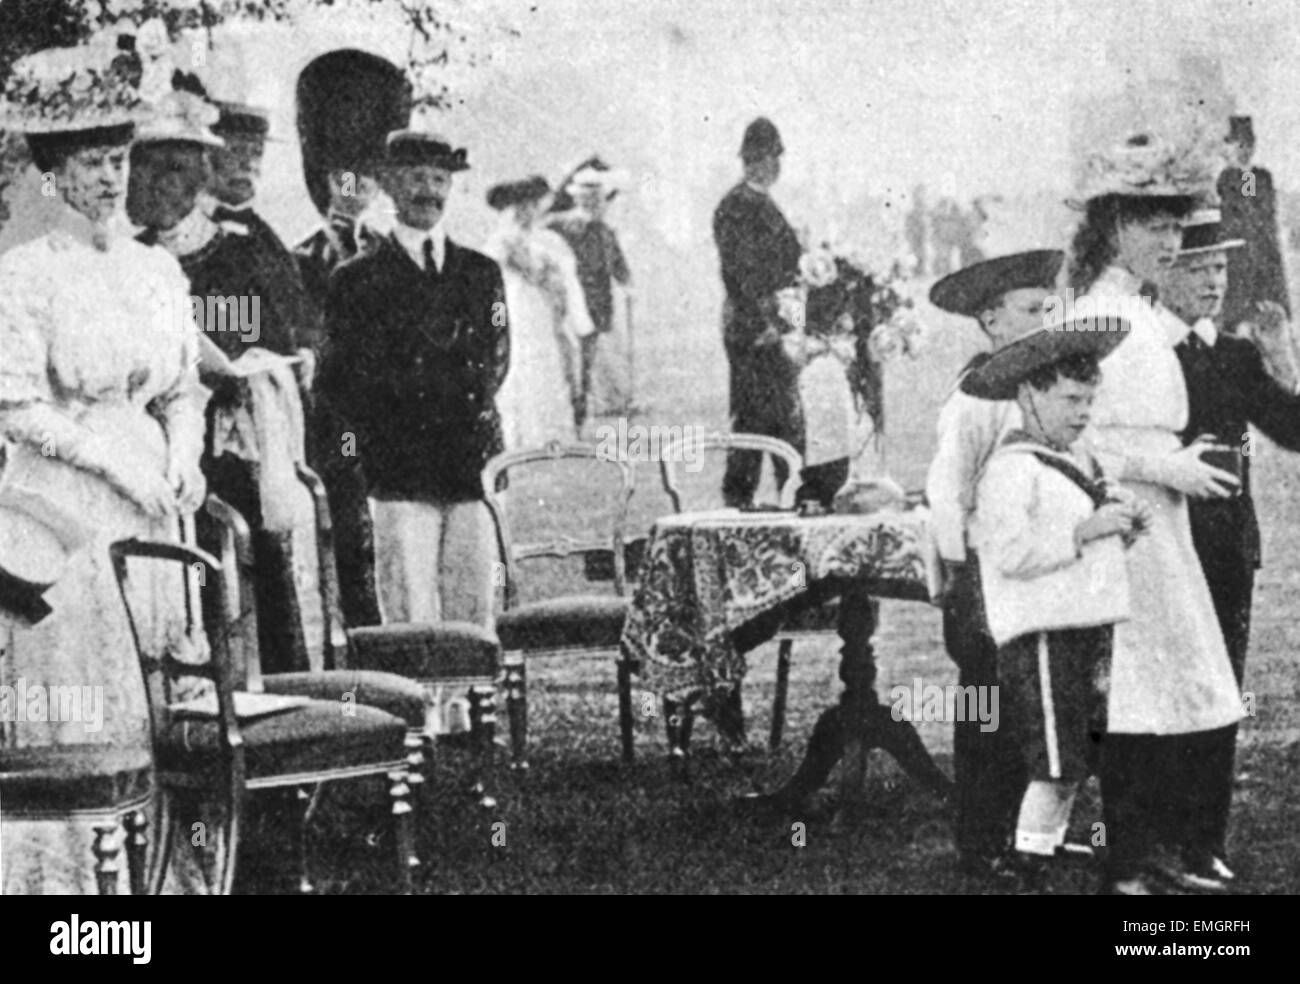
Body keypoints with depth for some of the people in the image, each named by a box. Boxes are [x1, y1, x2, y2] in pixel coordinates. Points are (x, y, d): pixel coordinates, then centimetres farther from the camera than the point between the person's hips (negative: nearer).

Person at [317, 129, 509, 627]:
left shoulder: (482, 273, 18)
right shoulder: (357, 279, 8)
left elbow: (494, 364, 14)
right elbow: (342, 381, 4)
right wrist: (390, 446, -5)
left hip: (473, 473, 3)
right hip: (400, 480, -3)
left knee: (475, 623, 1)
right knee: (411, 628, -8)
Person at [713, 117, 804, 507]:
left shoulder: (764, 204, 20)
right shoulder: (736, 206, -10)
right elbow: (740, 272, -17)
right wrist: (760, 324, -21)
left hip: (776, 327, 9)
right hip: (753, 327, -9)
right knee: (754, 415, -8)